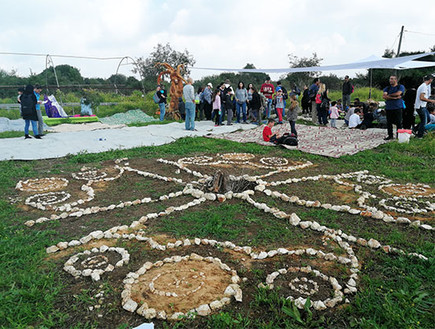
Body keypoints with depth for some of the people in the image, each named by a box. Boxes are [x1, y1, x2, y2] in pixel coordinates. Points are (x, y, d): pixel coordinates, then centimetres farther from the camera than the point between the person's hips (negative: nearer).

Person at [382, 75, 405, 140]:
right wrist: (394, 97, -13)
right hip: (388, 107, 4)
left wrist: (389, 95, -3)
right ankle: (390, 135, 15)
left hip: (397, 107, -4)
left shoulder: (401, 87, 4)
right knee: (389, 122, 6)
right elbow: (384, 96, -4)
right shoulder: (387, 88, 13)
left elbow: (398, 93, -15)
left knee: (398, 122, -2)